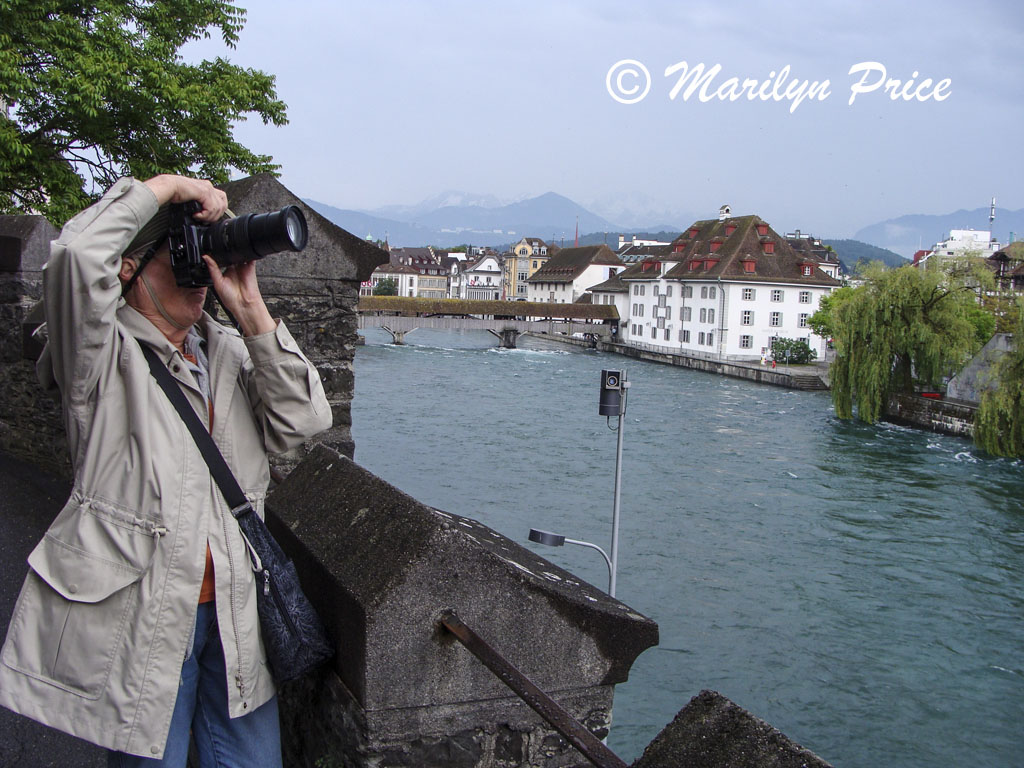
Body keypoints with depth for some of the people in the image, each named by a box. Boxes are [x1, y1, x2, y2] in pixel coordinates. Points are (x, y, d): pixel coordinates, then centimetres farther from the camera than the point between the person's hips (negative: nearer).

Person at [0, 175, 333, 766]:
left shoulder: (230, 352, 11)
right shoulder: (106, 354, -6)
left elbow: (302, 422, -3)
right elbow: (78, 257, -26)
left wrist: (251, 311, -8)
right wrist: (168, 186, -14)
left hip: (233, 614, 5)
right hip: (140, 619, -5)